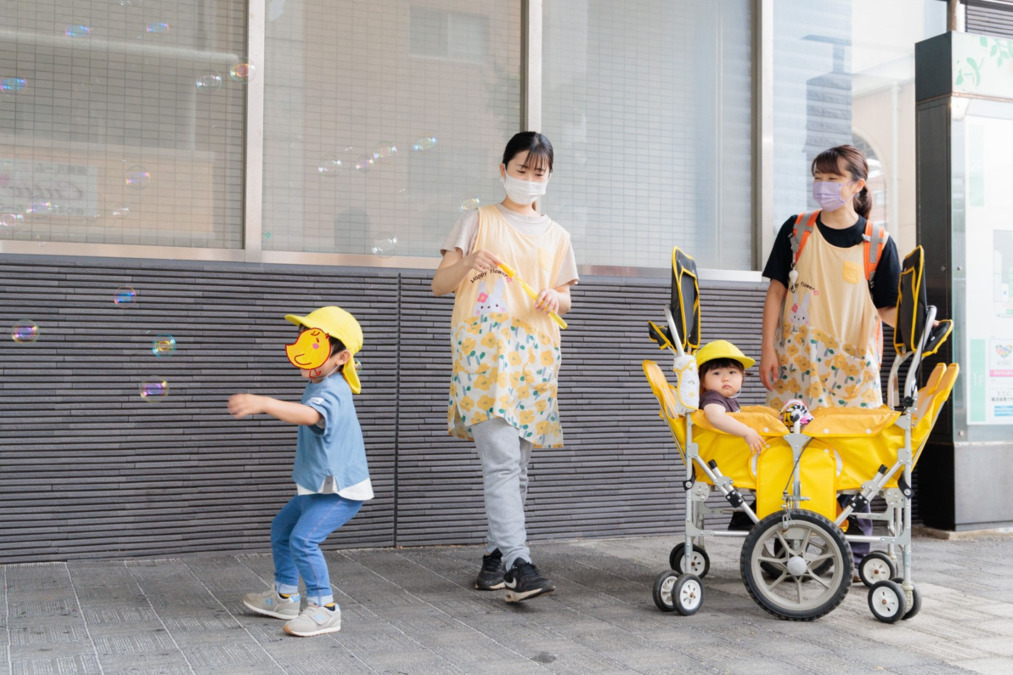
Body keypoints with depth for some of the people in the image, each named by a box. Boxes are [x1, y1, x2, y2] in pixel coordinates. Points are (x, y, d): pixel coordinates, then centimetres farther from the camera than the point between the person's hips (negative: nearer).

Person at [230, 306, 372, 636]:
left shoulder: (330, 392, -27)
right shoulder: (319, 385, 7)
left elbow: (309, 414, -51)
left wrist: (265, 403, -64)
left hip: (341, 489, -11)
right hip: (316, 486, 11)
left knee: (303, 538, -23)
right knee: (282, 528, 22)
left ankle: (325, 608, -11)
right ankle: (285, 597, 36)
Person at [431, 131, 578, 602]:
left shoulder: (555, 236, 20)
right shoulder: (480, 221, 10)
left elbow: (564, 299, 23)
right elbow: (439, 284, 5)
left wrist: (556, 298, 0)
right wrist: (468, 263, -15)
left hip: (535, 354, 5)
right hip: (484, 347, -4)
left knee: (517, 462, 5)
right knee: (501, 460, -15)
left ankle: (495, 555, 16)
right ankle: (519, 564, -20)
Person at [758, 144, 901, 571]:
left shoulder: (878, 244, 3)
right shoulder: (796, 230, 6)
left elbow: (888, 310, 4)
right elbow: (776, 291, 7)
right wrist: (769, 348, 0)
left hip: (853, 363, 0)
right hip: (796, 360, 1)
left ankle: (855, 550, 9)